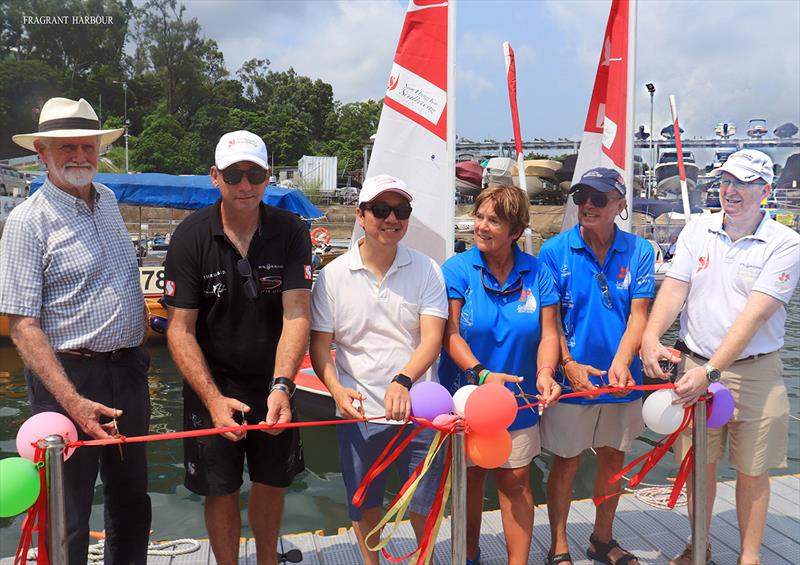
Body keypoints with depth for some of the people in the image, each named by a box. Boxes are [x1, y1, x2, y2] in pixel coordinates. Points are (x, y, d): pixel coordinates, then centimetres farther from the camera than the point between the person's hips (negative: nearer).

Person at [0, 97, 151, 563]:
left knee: (131, 499, 19)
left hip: (129, 370, 7)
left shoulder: (108, 200, 8)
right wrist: (73, 402, -24)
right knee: (69, 513, 6)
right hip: (71, 376, -6)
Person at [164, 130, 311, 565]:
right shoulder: (191, 237, -13)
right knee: (221, 491, 9)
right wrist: (214, 399, -25)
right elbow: (180, 329, -14)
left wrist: (281, 386, -31)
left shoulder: (291, 232, -10)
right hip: (213, 386, -1)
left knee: (271, 483, 16)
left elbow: (295, 316, -17)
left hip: (273, 384, 2)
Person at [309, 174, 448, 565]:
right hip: (359, 412, 1)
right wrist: (336, 388, -18)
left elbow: (432, 337, -12)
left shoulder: (426, 270, -3)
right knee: (364, 506, 17)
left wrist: (403, 381, -30)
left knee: (424, 502, 13)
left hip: (417, 408, 0)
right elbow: (320, 344, 1)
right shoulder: (333, 276, -2)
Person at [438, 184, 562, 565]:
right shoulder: (457, 270, -8)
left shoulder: (537, 273, -1)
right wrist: (481, 373, -26)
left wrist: (545, 373, -21)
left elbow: (548, 333, -2)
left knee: (516, 481, 3)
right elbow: (450, 334, -12)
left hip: (517, 400, 1)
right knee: (471, 478, 14)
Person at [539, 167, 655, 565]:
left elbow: (638, 315, -6)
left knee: (613, 458, 16)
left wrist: (620, 363, -21)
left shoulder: (639, 251, -1)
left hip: (620, 379, 3)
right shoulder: (555, 250, -7)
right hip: (571, 379, -2)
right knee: (566, 462, 8)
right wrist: (568, 364, -18)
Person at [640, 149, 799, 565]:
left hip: (754, 371, -2)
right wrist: (650, 336, -24)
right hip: (694, 365, 3)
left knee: (752, 470, 8)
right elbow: (674, 289, -4)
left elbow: (754, 315, -18)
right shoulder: (698, 230, 3)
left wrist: (711, 371, -27)